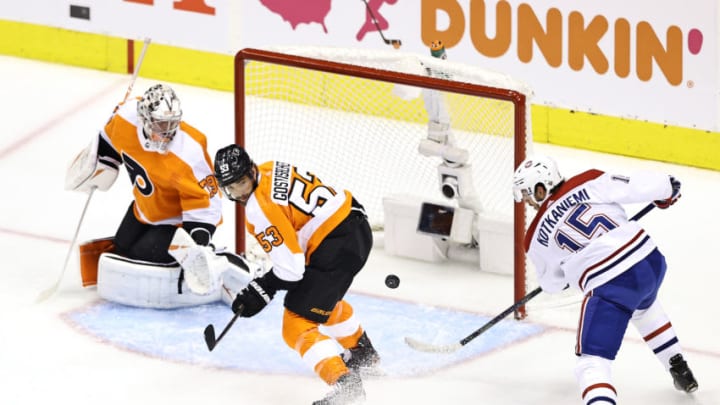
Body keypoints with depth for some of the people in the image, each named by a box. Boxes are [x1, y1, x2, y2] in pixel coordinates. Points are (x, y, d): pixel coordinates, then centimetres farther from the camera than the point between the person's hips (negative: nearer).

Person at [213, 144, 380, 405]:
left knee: (297, 324, -9)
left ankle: (344, 383, -24)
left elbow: (290, 265, -17)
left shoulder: (260, 209, -18)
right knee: (325, 295, 38)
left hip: (337, 245, -10)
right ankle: (363, 353, 58)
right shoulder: (270, 170, 8)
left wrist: (261, 292, -6)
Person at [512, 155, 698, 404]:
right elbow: (635, 187, 0)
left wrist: (567, 273, 48)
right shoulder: (587, 183, 4)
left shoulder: (536, 239, 8)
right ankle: (680, 370, 51)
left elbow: (551, 283, 25)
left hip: (609, 288, -5)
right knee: (645, 308, 41)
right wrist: (666, 188, 21)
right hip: (651, 261, 5)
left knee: (592, 362, 0)